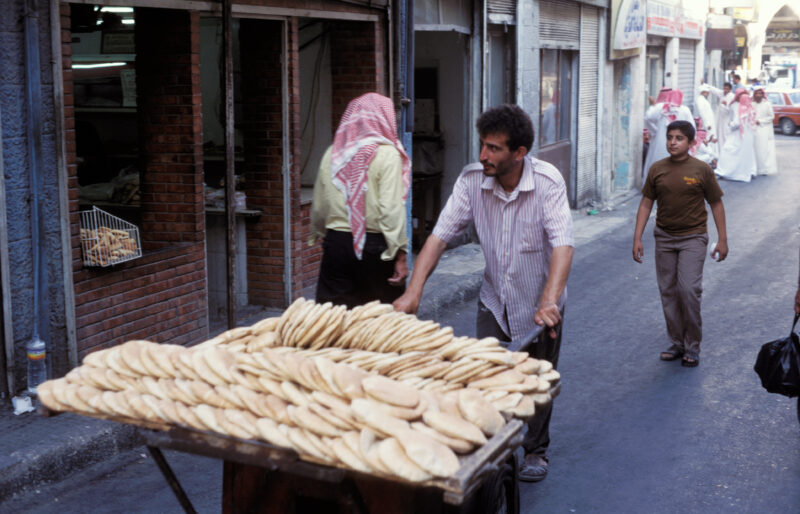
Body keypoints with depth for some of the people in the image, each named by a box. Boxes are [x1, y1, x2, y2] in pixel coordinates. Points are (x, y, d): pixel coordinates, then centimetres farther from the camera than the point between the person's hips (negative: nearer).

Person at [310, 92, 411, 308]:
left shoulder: (332, 154, 6)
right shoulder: (387, 155, -8)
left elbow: (319, 207, 11)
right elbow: (391, 209, -15)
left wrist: (320, 234, 28)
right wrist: (400, 254, -12)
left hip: (336, 244, 4)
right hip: (375, 246, -4)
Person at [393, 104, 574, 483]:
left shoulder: (547, 181, -24)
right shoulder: (472, 179, -15)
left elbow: (562, 244, -32)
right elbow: (441, 234, -17)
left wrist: (549, 302, -45)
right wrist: (413, 292, -27)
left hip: (540, 302, -2)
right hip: (494, 299, 2)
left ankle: (536, 451, 29)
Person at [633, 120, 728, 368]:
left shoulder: (701, 170, -4)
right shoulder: (657, 170, 3)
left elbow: (716, 204, 3)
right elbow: (646, 203, 7)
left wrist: (722, 239, 1)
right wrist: (637, 238, 2)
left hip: (693, 238, -3)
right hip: (664, 238, 3)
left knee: (689, 289, -12)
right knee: (668, 292, 6)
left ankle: (692, 346, 2)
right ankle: (677, 343, 19)